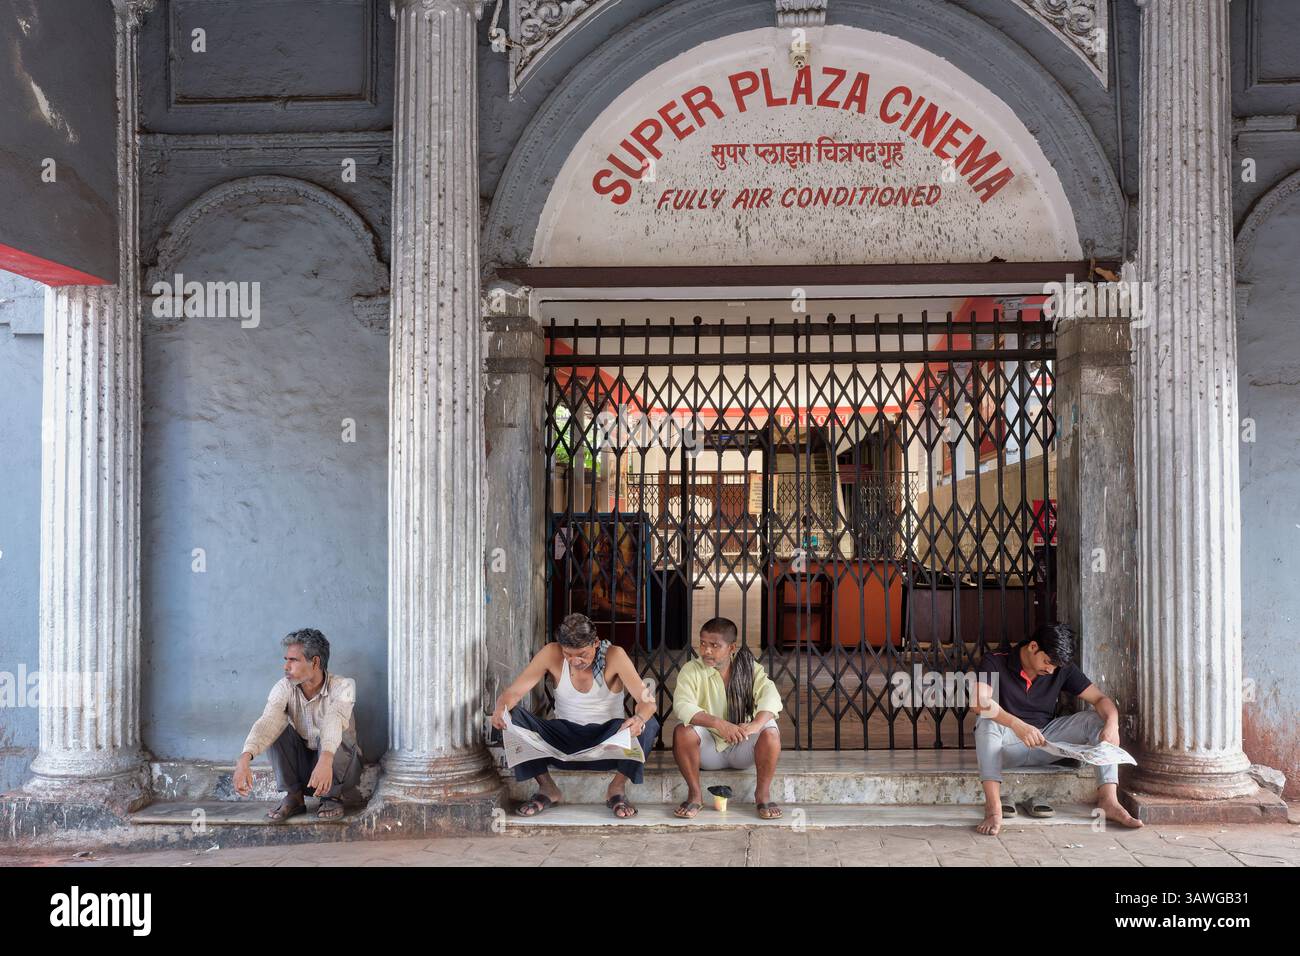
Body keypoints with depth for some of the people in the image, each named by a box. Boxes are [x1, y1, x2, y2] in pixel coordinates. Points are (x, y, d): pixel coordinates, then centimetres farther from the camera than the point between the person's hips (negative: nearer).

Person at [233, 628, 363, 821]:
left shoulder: (342, 686, -22)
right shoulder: (284, 688, -12)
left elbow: (334, 720, -42)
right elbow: (268, 721, -30)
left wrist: (326, 759, -62)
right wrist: (244, 759, -48)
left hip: (339, 765, -3)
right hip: (301, 766, 3)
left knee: (338, 733, -33)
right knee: (277, 728, -19)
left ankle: (332, 797, -11)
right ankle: (293, 796, -9)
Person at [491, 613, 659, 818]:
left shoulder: (614, 655, -15)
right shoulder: (551, 654, -10)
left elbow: (647, 701, -21)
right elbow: (514, 691, -11)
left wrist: (639, 719, -46)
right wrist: (501, 708, -36)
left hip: (607, 739, -2)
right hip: (564, 737, 2)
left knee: (649, 724, -31)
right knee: (514, 715, -23)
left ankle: (617, 788, -10)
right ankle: (547, 788, -8)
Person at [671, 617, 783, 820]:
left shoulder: (751, 669, -2)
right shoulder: (692, 670, -6)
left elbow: (771, 696, -19)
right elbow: (681, 706, -23)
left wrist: (755, 724, -41)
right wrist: (718, 723, -39)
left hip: (743, 747, 1)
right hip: (708, 748, 0)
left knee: (770, 733, -28)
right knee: (682, 732, -30)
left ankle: (763, 794, -11)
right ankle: (694, 795, -14)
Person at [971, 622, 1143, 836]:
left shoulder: (1062, 670, 1)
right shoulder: (995, 662, -13)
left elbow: (1100, 699, -2)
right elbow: (979, 701, -31)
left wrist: (1112, 723, -25)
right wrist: (1017, 725, -46)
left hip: (1045, 743, 4)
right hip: (1007, 744, -4)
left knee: (1096, 719, -13)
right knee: (987, 721, -36)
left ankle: (1108, 800, -24)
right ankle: (993, 807, -46)